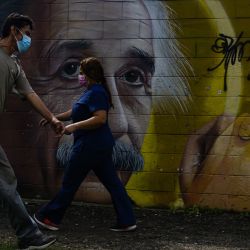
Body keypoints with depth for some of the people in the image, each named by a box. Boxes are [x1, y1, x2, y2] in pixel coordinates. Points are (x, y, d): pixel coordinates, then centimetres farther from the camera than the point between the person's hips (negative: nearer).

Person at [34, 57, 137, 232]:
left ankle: (50, 218, 14)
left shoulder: (95, 93, -16)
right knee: (112, 183, 7)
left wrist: (74, 127, -24)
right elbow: (75, 112, 24)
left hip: (90, 146, -10)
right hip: (101, 145, 10)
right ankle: (127, 221, 7)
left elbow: (100, 118, -27)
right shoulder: (93, 91, 16)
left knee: (70, 183, 2)